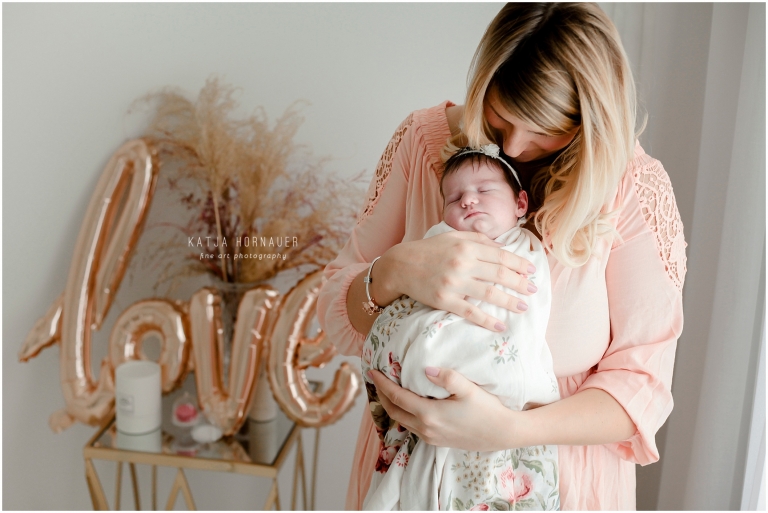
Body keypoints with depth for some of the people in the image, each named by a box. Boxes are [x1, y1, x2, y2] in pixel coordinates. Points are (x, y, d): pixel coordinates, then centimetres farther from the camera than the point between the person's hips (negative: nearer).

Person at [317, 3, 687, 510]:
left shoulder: (637, 188, -17)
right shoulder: (424, 138, -12)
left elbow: (642, 382, -17)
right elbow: (337, 311, -10)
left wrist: (507, 429, -33)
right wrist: (396, 271, -33)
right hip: (410, 454, 2)